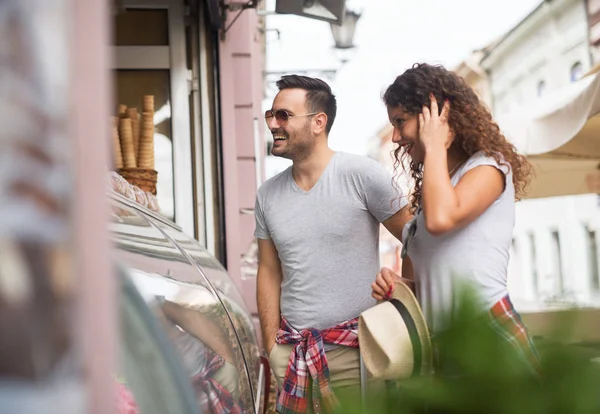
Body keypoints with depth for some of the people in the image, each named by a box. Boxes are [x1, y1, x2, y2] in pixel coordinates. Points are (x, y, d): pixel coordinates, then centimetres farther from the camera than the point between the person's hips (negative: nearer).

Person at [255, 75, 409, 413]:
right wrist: (271, 346, 6)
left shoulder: (362, 175, -9)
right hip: (291, 351, 4)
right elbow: (269, 272, 11)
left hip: (354, 350, -4)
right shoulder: (268, 195, 6)